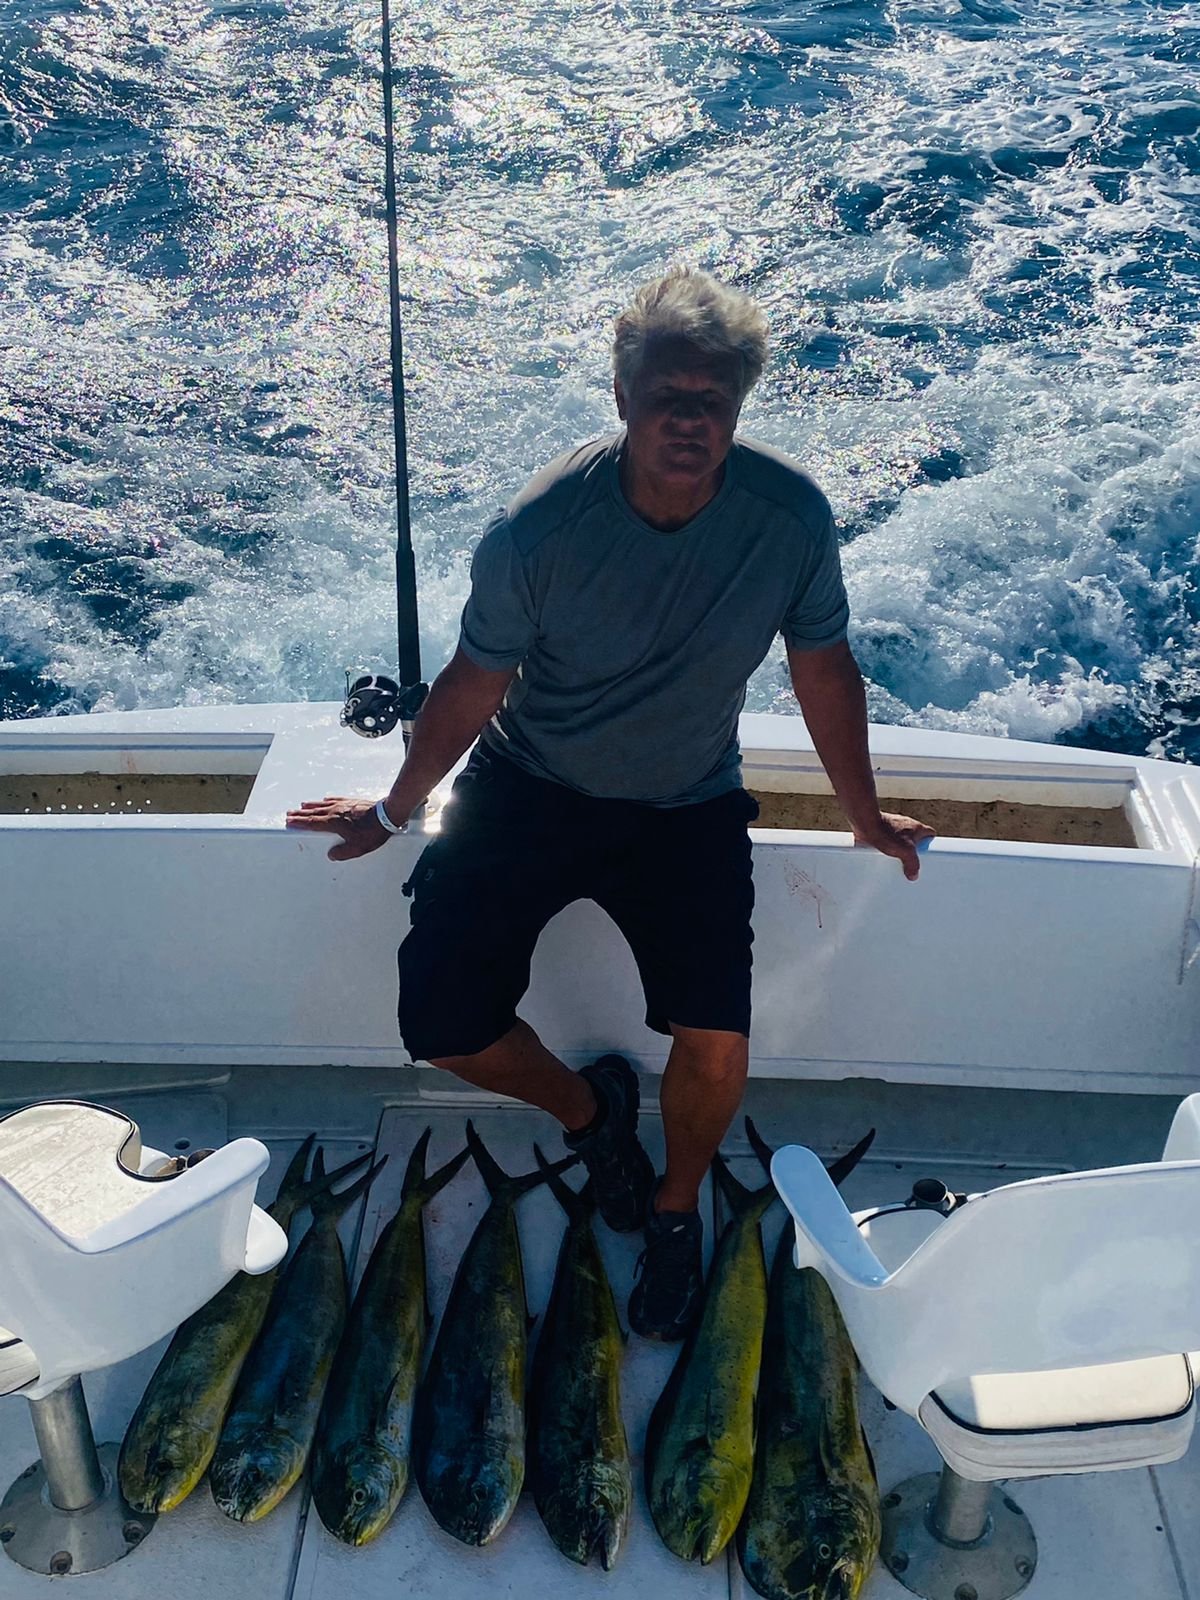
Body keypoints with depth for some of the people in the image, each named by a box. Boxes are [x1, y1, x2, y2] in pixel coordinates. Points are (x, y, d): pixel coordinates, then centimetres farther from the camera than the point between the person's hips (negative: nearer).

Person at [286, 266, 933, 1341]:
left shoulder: (789, 514, -17)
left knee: (718, 1041, -18)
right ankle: (588, 1108, 25)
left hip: (688, 807, 0)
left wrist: (865, 817, 10)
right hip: (530, 787, 0)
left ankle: (676, 1208, 17)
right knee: (443, 1028, -9)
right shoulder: (542, 526, -21)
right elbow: (477, 680, -5)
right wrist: (396, 810, 7)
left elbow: (822, 665, 0)